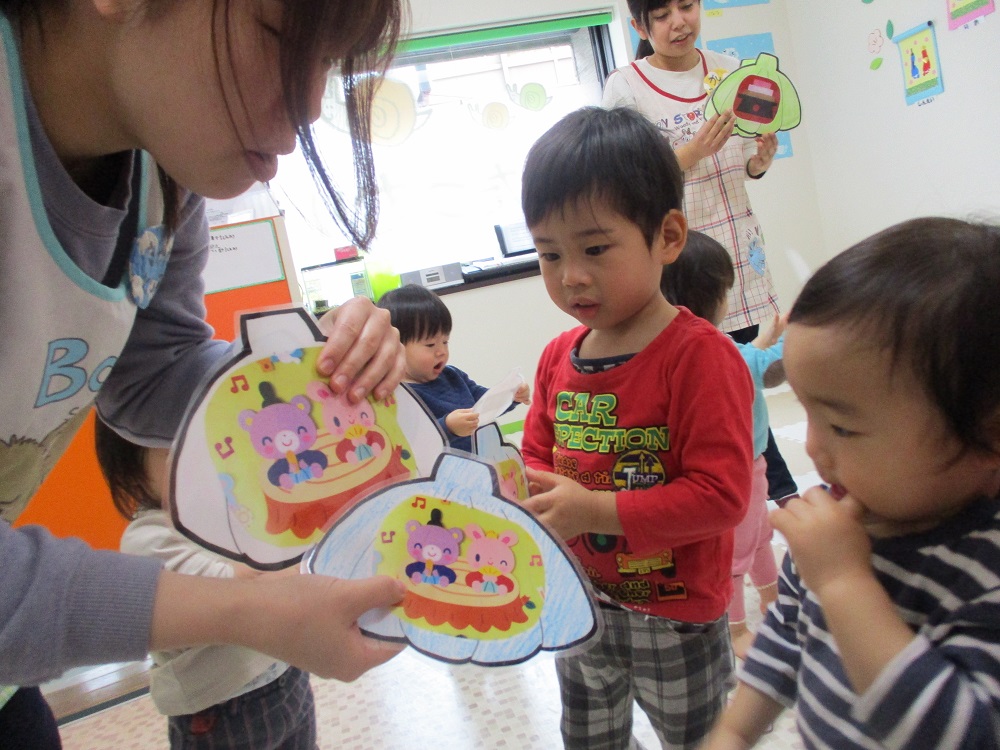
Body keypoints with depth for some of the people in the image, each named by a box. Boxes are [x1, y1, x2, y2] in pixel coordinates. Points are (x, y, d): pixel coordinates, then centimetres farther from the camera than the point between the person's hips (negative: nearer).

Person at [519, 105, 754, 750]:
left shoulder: (701, 354, -22)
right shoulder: (558, 358, -2)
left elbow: (722, 493, -27)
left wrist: (595, 510, -29)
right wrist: (528, 491, -13)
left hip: (676, 614, -6)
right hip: (578, 605, 6)